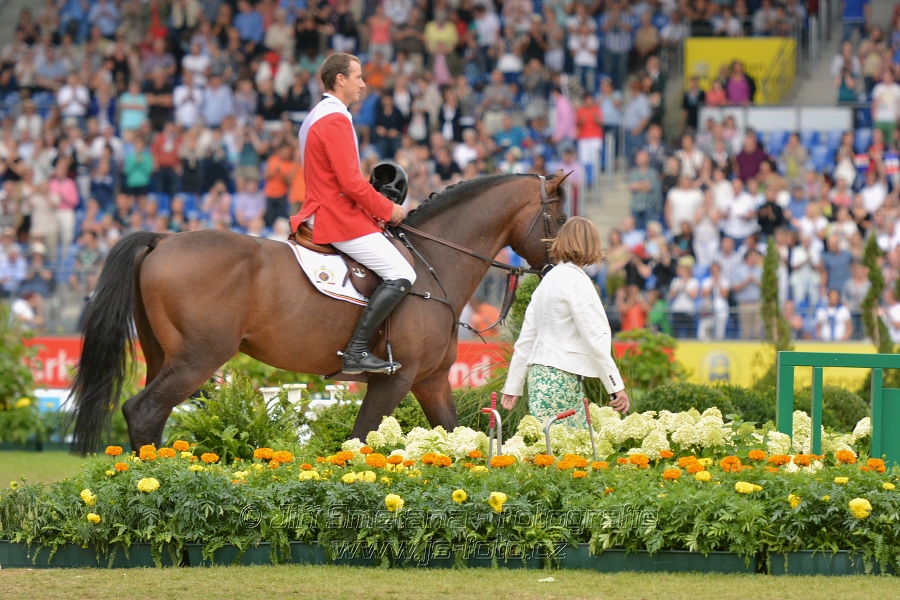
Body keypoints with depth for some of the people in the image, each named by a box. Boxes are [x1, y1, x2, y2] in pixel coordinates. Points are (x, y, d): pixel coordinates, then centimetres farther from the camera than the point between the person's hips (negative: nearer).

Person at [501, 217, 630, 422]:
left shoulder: (549, 280, 17)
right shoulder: (576, 281, -9)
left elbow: (526, 338, 19)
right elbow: (594, 338, -14)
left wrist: (513, 387, 22)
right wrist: (616, 386, -12)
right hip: (560, 376, -9)